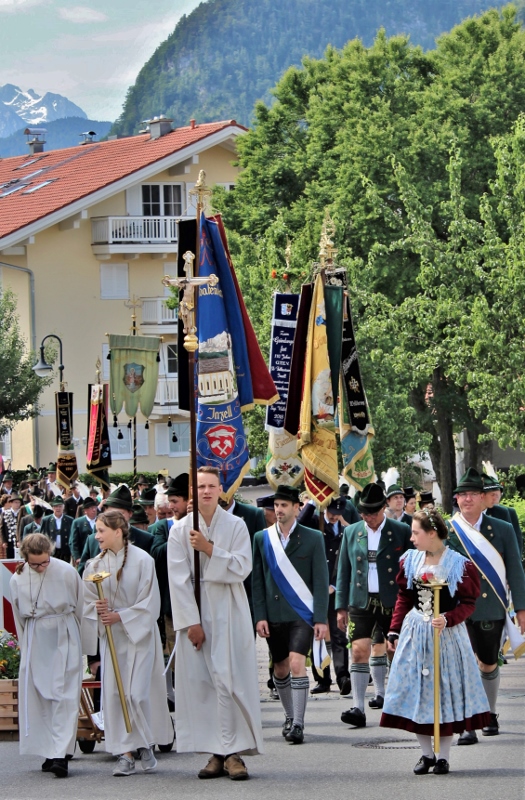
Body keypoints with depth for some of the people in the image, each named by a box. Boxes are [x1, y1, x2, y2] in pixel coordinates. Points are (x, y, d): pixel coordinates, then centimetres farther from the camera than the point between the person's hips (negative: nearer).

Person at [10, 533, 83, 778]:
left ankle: (61, 755, -16)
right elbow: (20, 619, 12)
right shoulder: (18, 580, -1)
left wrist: (80, 642, 9)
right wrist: (25, 646, 17)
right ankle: (50, 751, 12)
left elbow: (80, 608, 2)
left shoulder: (66, 572, -10)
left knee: (64, 696, -9)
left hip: (64, 639, -3)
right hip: (35, 642, 3)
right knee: (39, 696, 4)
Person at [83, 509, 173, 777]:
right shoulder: (96, 565, 4)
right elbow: (88, 602, 9)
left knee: (136, 692, -8)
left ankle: (145, 744, 13)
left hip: (139, 635, -4)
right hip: (110, 636, 4)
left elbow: (149, 603, -8)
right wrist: (98, 610, -12)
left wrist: (120, 616, -14)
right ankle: (125, 754, 2)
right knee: (113, 693, -2)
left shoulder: (142, 560, -8)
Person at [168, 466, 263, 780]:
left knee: (231, 680, -9)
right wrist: (191, 622, -9)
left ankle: (234, 752, -8)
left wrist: (209, 549, -16)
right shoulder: (180, 530, 3)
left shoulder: (236, 526, 3)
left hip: (229, 613, -1)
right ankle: (216, 753, 2)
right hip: (194, 614, 1)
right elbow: (178, 578, -2)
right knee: (199, 681, -2)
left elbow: (242, 568, -7)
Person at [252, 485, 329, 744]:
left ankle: (298, 723, -15)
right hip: (274, 615, 3)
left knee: (297, 664, -17)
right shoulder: (262, 538, 7)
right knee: (280, 668, 10)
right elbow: (257, 580, 7)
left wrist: (321, 618, -7)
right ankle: (290, 716, 29)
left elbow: (321, 581, -1)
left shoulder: (313, 538, 0)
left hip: (302, 614, -3)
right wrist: (260, 616, -1)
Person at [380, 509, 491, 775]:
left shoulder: (460, 565, -11)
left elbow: (468, 603, -8)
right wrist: (394, 631, 6)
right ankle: (426, 753, 17)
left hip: (447, 634, -4)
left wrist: (447, 620, -23)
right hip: (415, 633, 4)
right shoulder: (410, 560, 3)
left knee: (445, 690, 1)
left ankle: (443, 756, 11)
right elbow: (404, 599, 10)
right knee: (416, 692, 5)